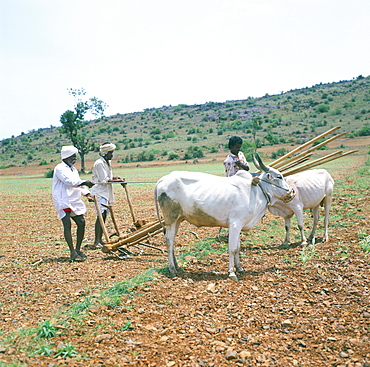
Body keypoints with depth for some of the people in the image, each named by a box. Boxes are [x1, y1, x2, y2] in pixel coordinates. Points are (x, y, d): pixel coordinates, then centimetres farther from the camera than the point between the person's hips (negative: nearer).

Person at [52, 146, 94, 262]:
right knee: (67, 224, -11)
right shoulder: (60, 168, -8)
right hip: (63, 201, -9)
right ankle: (73, 253, -11)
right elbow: (70, 182, -21)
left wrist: (87, 193, 4)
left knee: (81, 222, 6)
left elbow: (79, 184, 19)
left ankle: (78, 250, 17)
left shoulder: (73, 169, 20)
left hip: (74, 201, 9)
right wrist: (84, 182, -22)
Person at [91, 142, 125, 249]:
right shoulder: (99, 163, -13)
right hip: (100, 192, -9)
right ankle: (96, 242, -15)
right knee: (101, 215, -15)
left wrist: (116, 177, 3)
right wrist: (118, 180, -12)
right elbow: (104, 180, -17)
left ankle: (100, 240, 14)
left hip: (106, 192, 9)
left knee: (104, 215, 8)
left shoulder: (107, 162, 16)